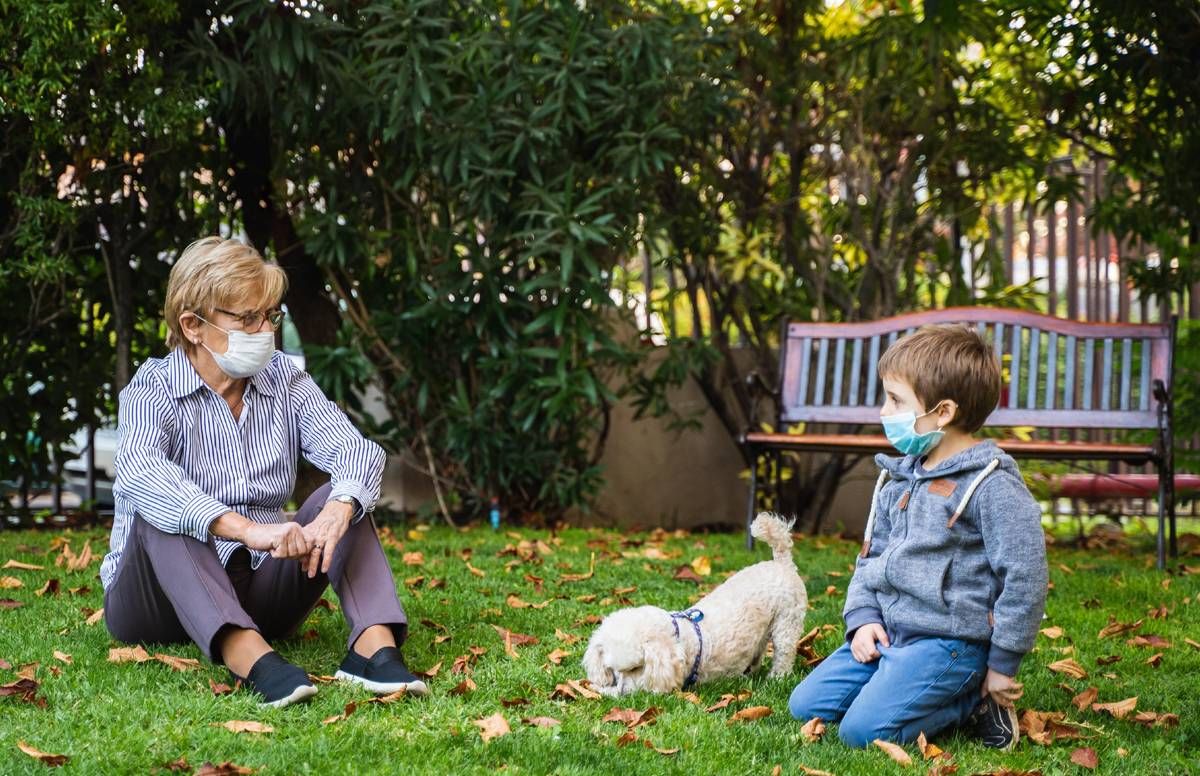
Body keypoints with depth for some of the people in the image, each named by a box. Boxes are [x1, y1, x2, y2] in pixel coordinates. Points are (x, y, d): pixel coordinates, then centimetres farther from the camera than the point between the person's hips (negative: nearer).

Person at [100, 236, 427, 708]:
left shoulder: (286, 383, 4)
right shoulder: (154, 390, -9)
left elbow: (358, 451, -14)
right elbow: (139, 474, -32)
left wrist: (337, 511, -38)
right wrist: (247, 529, -46)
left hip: (259, 596, 4)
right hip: (164, 604, -3)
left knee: (345, 495, -15)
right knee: (158, 517, -31)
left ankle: (374, 645, -38)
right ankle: (251, 659, -53)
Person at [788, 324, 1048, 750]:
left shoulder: (992, 485, -14)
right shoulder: (898, 478, 11)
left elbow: (1025, 577, -14)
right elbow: (870, 556, 19)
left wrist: (1002, 664, -11)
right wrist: (863, 618, 2)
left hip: (947, 640, -8)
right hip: (885, 632, 8)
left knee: (863, 729, -22)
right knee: (806, 704, 3)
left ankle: (975, 704, -1)